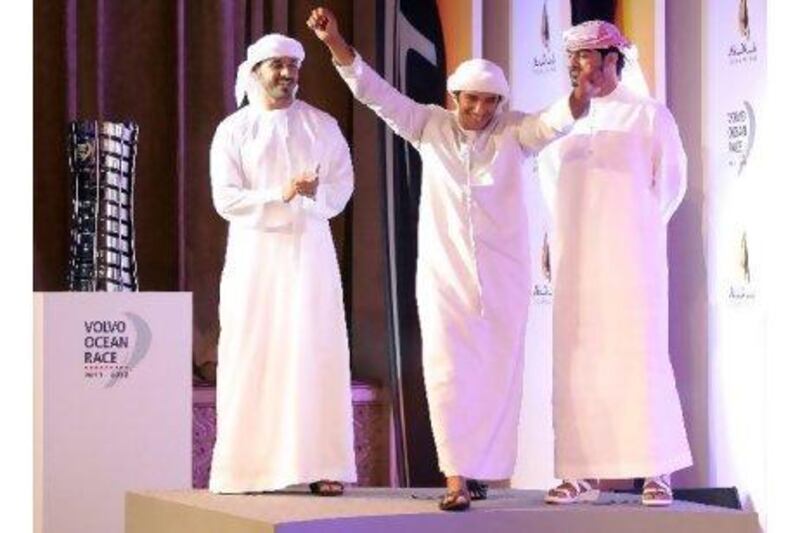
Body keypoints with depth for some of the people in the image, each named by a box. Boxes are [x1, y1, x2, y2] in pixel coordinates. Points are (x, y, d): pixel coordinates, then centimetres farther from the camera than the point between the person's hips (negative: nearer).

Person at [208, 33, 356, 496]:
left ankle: (322, 465, -5)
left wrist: (316, 192, -20)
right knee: (253, 354, -4)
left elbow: (343, 185, 2)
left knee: (314, 351, -5)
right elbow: (225, 199, -5)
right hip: (255, 254, -1)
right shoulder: (233, 131, 3)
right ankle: (248, 465, -2)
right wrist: (280, 194, -18)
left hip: (309, 251, 1)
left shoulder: (322, 126, 7)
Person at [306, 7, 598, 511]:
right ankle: (456, 478, -10)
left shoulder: (512, 131, -1)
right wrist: (337, 45, -14)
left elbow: (549, 123, -19)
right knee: (447, 372, -8)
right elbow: (377, 93, -2)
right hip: (444, 273, 0)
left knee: (497, 374, 4)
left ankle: (477, 470, 16)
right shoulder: (430, 126, 3)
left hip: (504, 275, 0)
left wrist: (576, 104, -43)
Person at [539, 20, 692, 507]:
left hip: (630, 259, -4)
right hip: (576, 261, 4)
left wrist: (638, 230, 3)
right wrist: (556, 237, 14)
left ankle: (658, 472, -1)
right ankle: (582, 474, 3)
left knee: (640, 358, -5)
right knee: (578, 363, 1)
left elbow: (671, 181, 3)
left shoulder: (648, 115, -1)